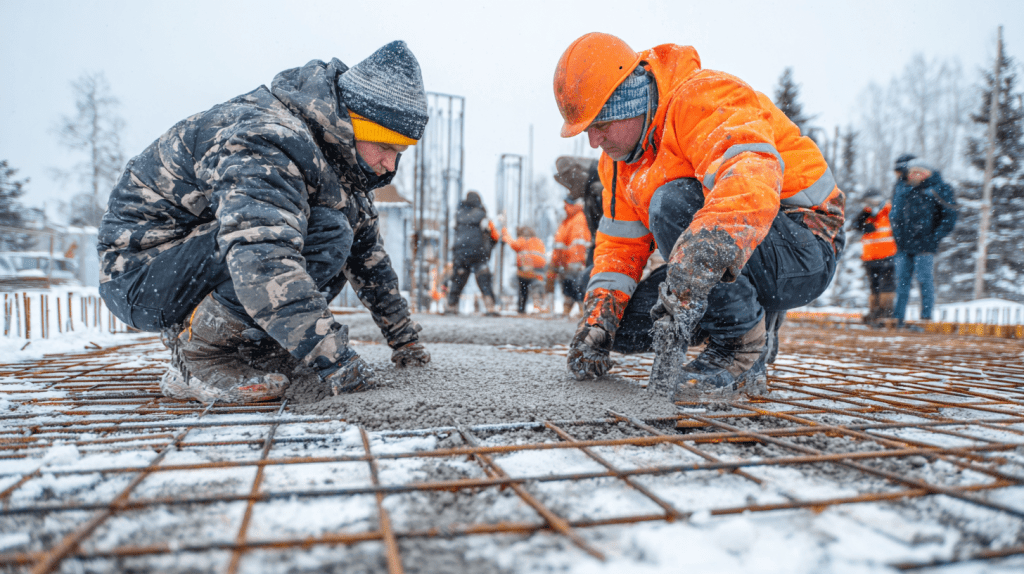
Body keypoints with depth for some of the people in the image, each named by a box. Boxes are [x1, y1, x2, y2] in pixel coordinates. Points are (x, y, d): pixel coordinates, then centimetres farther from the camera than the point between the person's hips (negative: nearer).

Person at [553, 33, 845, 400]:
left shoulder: (704, 100, -20)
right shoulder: (619, 156, 7)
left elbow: (749, 189, -40)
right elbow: (620, 245, 7)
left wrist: (684, 287, -49)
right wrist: (597, 320, -7)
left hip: (804, 249, -8)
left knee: (672, 202, -32)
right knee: (624, 328, -6)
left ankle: (743, 347, -18)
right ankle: (755, 316, 10)